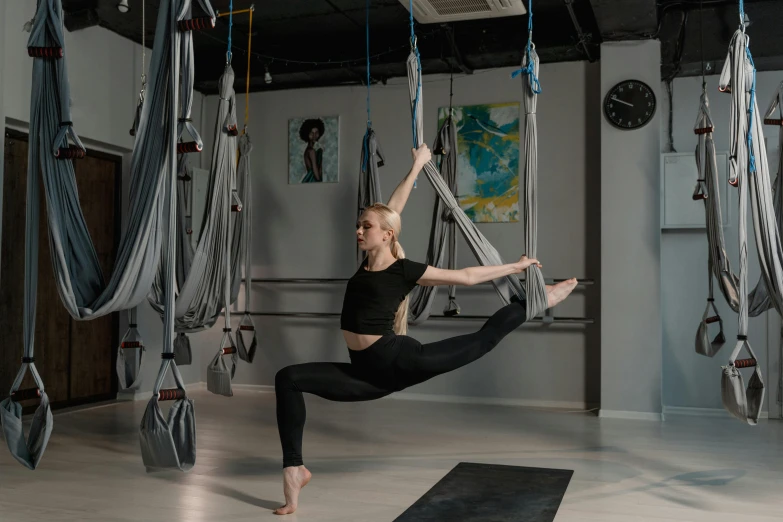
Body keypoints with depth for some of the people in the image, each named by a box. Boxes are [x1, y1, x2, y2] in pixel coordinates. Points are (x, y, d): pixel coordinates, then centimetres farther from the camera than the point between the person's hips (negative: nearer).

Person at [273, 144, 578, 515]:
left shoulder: (405, 270, -8)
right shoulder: (368, 262, 9)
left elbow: (466, 276, 2)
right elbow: (391, 209, 17)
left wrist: (516, 267, 10)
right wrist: (417, 166, 28)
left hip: (400, 362, -5)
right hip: (368, 373, 5)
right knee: (288, 379, -10)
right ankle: (294, 468, -11)